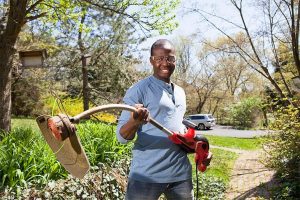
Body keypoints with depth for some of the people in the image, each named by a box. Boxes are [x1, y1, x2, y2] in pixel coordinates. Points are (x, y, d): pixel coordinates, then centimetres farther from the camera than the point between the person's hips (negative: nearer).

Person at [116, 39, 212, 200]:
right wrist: (135, 121, -32)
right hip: (147, 175, -6)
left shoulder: (180, 93, 12)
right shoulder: (138, 90, -7)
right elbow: (122, 136, -12)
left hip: (181, 173, 6)